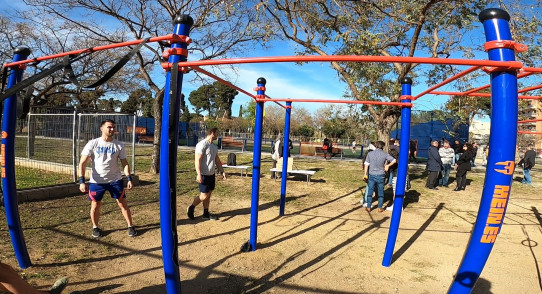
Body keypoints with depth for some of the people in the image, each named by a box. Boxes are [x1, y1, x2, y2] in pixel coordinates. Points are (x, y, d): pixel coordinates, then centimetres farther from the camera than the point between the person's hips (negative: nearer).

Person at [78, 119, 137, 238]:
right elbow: (82, 163, -7)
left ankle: (130, 226, 18)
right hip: (96, 181, -1)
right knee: (95, 205, 9)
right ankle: (95, 227, 33)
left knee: (123, 203, 3)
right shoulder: (92, 144, -6)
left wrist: (129, 178, -6)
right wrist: (81, 181, -16)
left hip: (115, 180, 1)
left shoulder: (119, 145, 0)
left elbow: (124, 163, 5)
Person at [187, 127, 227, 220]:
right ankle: (191, 208, 17)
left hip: (211, 174, 8)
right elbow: (197, 160, -20)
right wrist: (199, 174, -25)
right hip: (204, 175, -8)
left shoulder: (214, 146, 12)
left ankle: (206, 213, 22)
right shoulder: (202, 144, -15)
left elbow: (217, 160, 19)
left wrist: (222, 171, 12)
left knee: (209, 194, 12)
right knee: (204, 195, -4)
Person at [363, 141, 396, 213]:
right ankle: (380, 208, 17)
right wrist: (387, 166, 8)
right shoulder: (385, 154, -5)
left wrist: (365, 174, 5)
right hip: (380, 175, 0)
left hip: (372, 175, 1)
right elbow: (394, 160, -6)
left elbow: (366, 164, -2)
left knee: (370, 191, 9)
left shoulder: (370, 154, -3)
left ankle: (368, 207, 14)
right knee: (380, 192, 11)